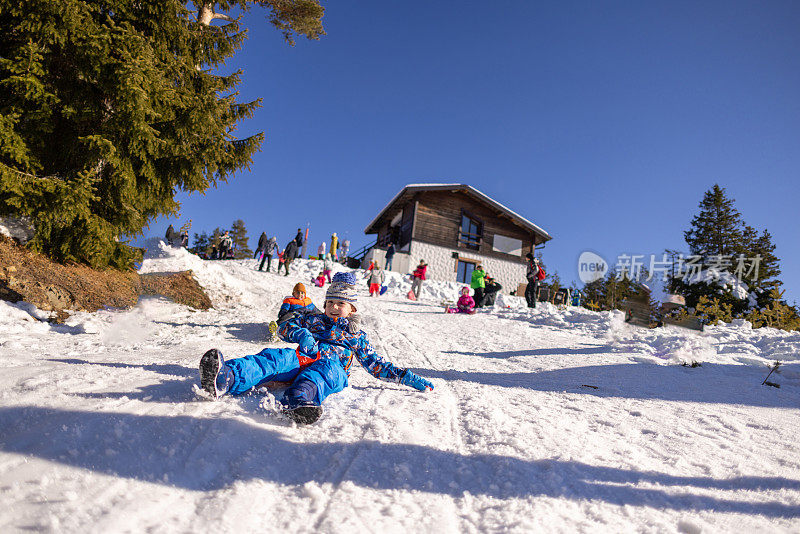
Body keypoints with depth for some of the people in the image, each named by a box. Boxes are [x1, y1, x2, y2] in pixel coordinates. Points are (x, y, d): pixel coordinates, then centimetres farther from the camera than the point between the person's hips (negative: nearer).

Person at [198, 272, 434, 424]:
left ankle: (296, 402, -74)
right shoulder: (314, 320, 32)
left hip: (333, 369, -1)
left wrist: (411, 379, 22)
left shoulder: (357, 336, 30)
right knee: (276, 357, -33)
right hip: (302, 358, 1)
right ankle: (225, 379, -63)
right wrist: (301, 334, 0)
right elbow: (285, 327, 23)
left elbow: (378, 366, 29)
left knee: (322, 369, -39)